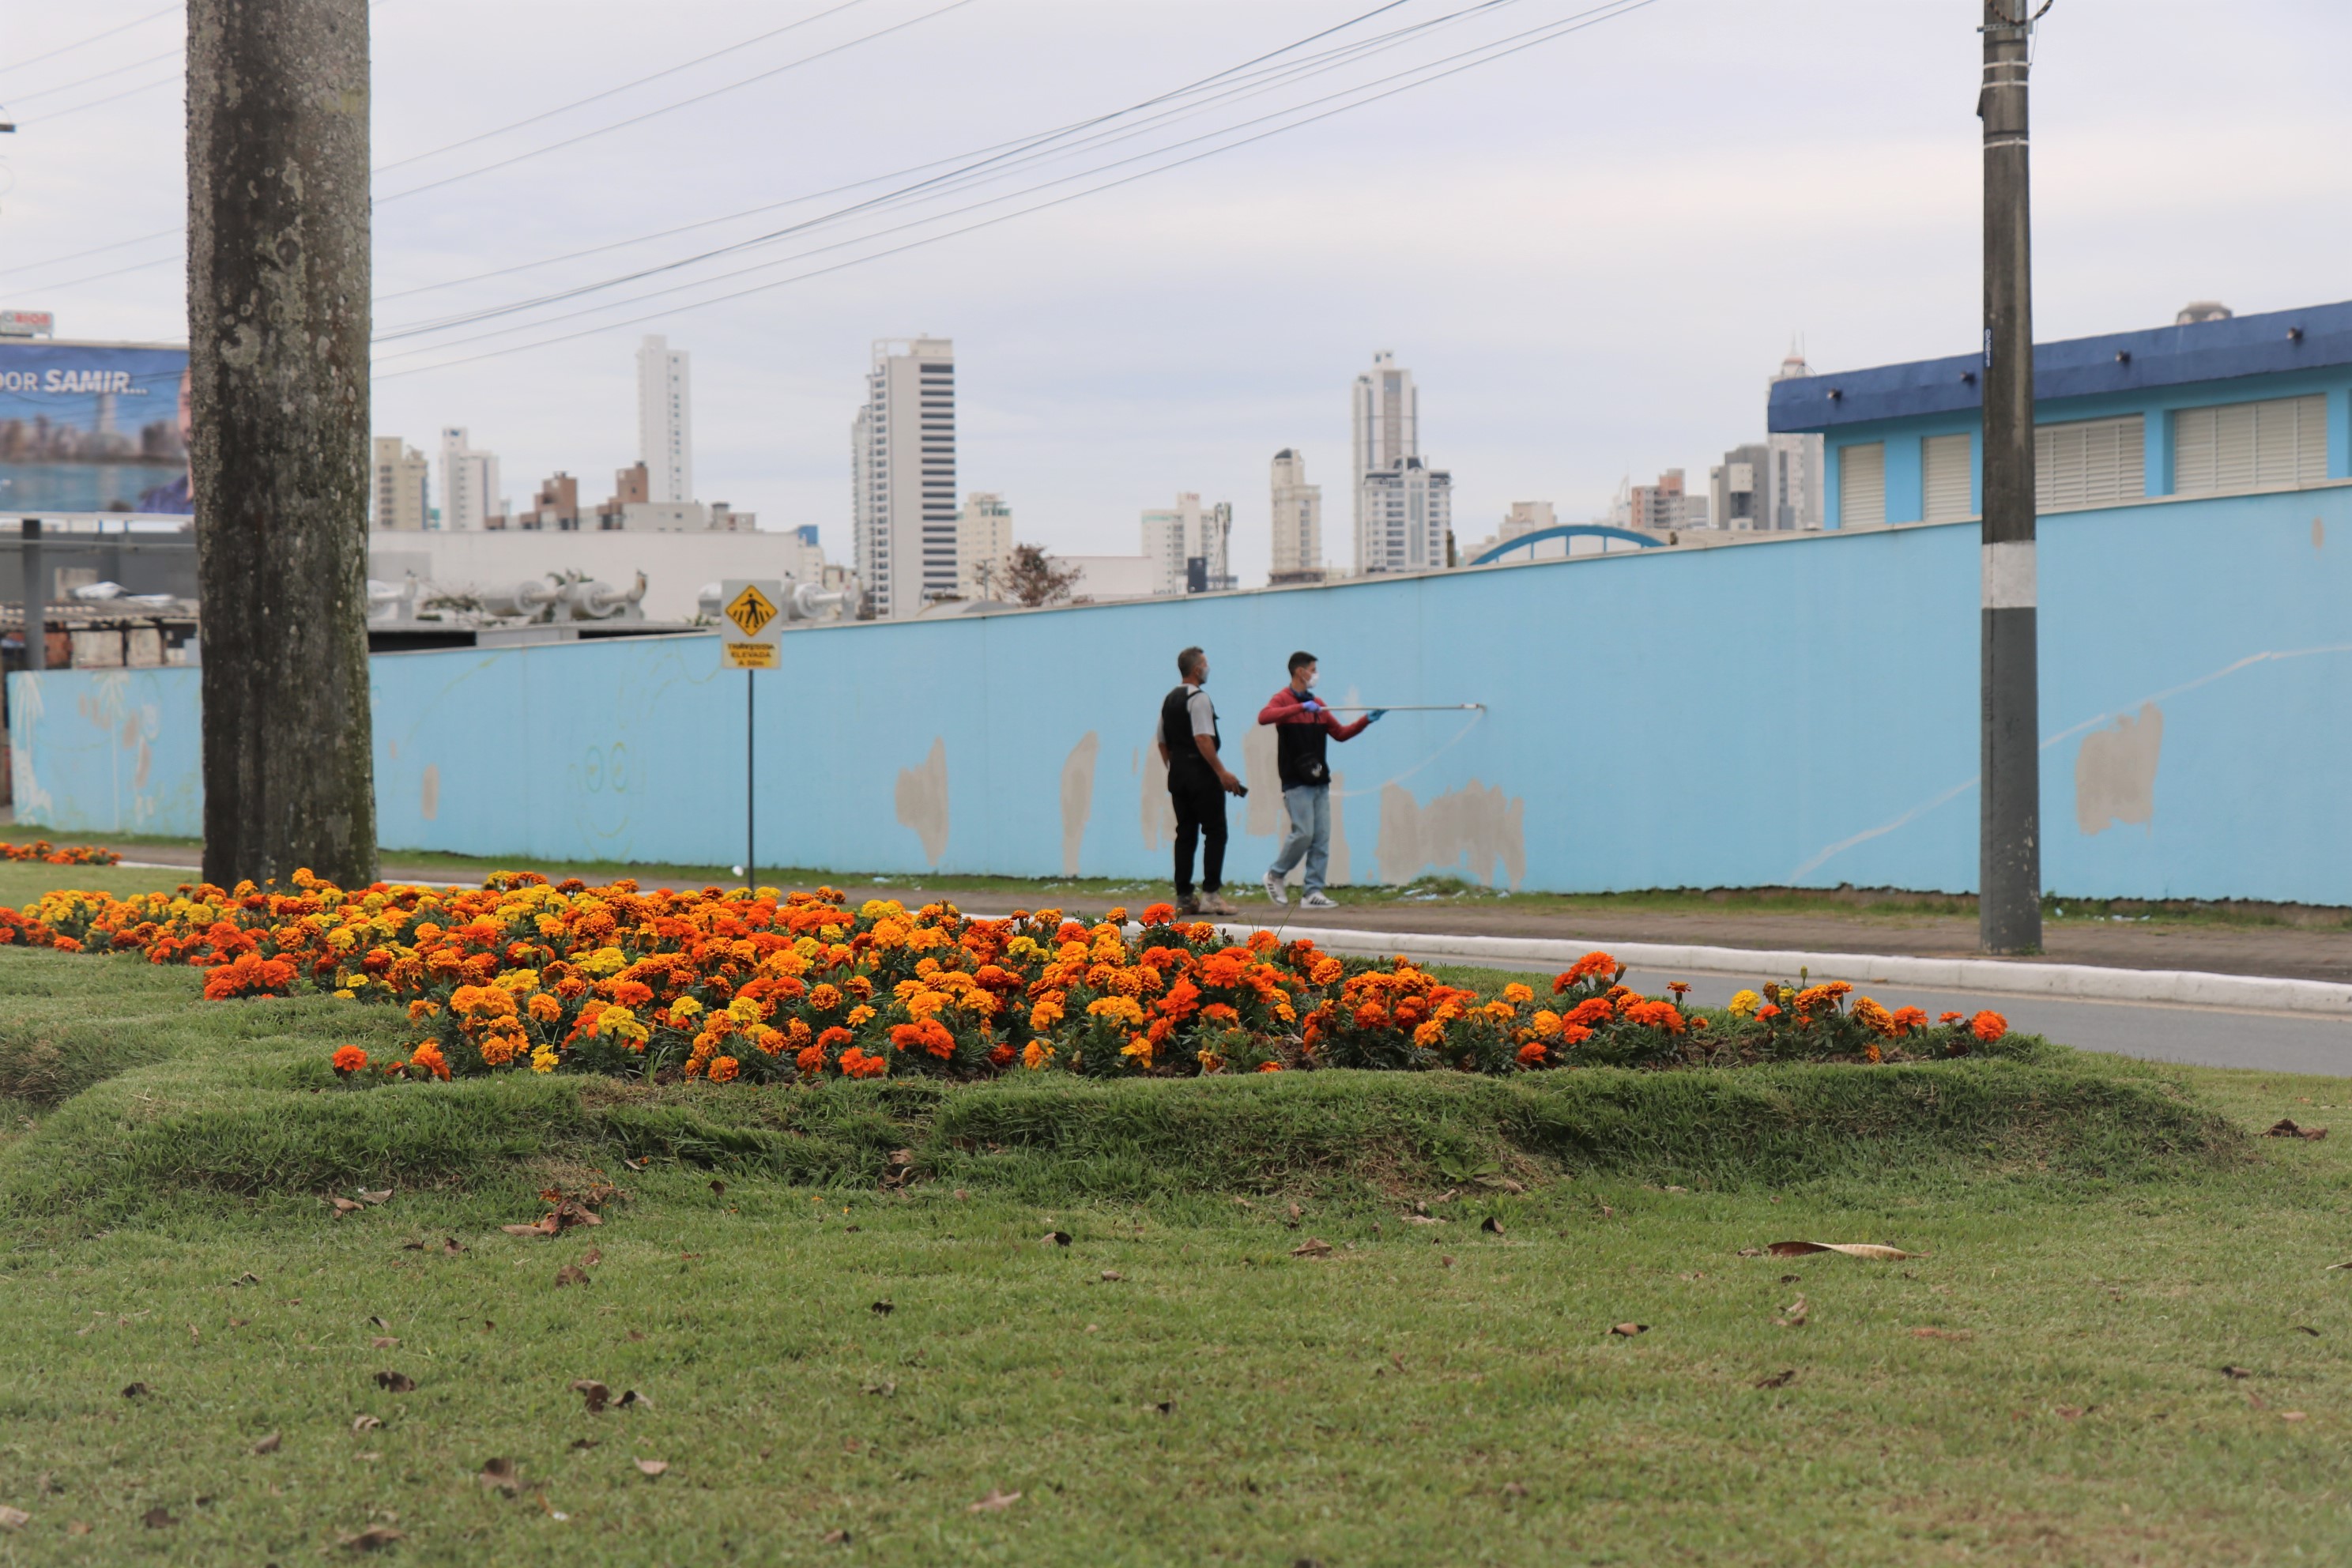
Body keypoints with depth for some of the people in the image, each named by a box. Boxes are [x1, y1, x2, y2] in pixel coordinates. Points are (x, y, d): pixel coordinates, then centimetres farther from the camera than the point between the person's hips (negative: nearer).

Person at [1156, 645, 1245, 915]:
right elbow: (1203, 739, -21)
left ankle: (1184, 897, 9)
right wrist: (1222, 772, -21)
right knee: (1215, 832, -4)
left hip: (1177, 774, 8)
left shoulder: (1168, 700, 15)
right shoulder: (1199, 699, -12)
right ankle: (1210, 895, -11)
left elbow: (1163, 743, 19)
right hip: (1201, 774, -8)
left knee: (1185, 834, 10)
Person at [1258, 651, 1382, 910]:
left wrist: (1367, 720, 12)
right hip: (1296, 782, -7)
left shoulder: (1317, 704, 18)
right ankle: (1275, 875, 9)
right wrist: (1301, 707, -33)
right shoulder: (1283, 699, -5)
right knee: (1303, 833, -12)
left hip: (1319, 781, 7)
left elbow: (1340, 733, 23)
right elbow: (1264, 717, -27)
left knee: (1322, 838, 1)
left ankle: (1313, 893, 4)